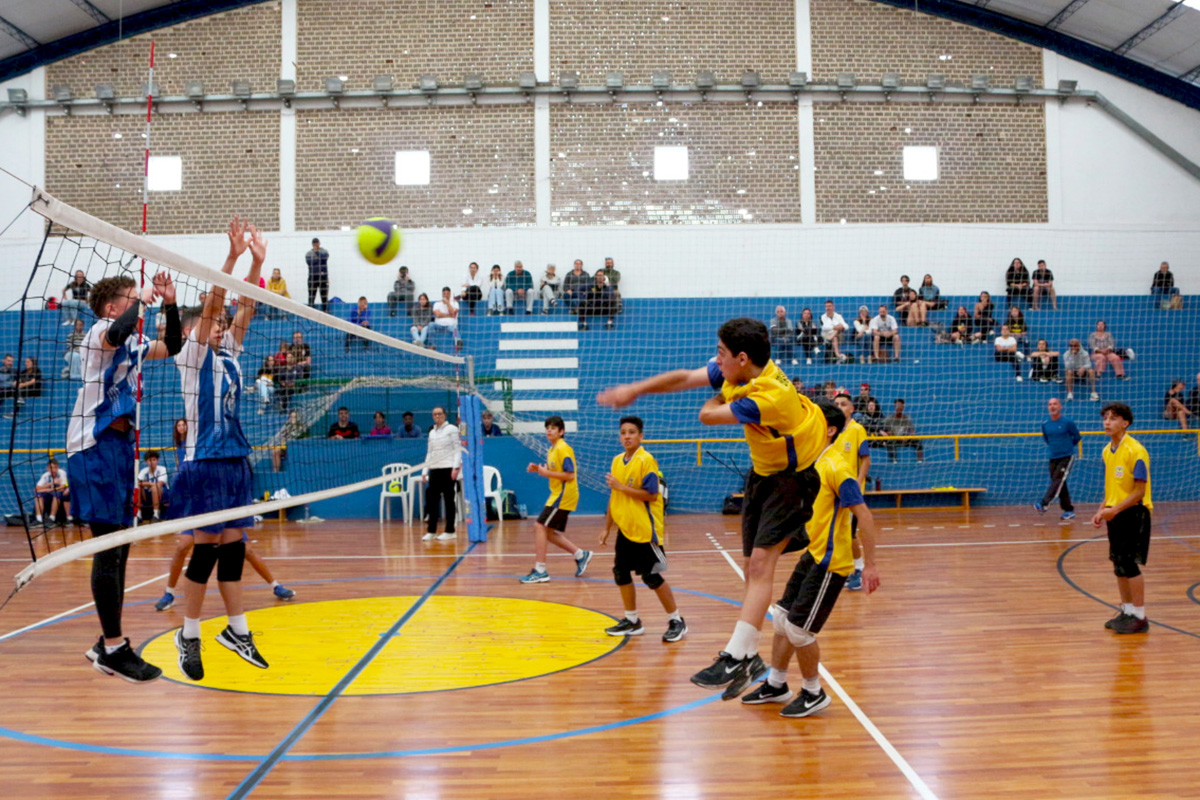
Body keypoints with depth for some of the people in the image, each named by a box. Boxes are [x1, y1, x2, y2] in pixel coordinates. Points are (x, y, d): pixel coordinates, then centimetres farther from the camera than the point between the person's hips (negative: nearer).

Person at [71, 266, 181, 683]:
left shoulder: (132, 343, 16)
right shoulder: (100, 331, -9)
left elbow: (172, 347, 28)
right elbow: (117, 334, -33)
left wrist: (170, 303, 14)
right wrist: (143, 297, -18)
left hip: (119, 445, 9)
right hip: (94, 448, -9)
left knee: (119, 546, 10)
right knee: (108, 547, -9)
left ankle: (108, 644, 18)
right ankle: (113, 647, -4)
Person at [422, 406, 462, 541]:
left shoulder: (452, 429, 1)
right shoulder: (431, 432, 17)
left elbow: (458, 449, -5)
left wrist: (456, 467, -14)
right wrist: (425, 470, 13)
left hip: (448, 469, -5)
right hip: (434, 469, 5)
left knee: (449, 500, -1)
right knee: (432, 499, 1)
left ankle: (450, 531, 5)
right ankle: (431, 531, 6)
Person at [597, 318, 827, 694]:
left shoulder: (770, 397, -33)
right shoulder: (736, 374, -8)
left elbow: (707, 415, -21)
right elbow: (684, 378, 4)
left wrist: (718, 400, 0)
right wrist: (634, 389, 5)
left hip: (793, 477, -9)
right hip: (762, 471, 9)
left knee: (760, 563, -18)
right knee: (753, 565, 10)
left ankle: (735, 659, -20)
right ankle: (749, 655, 19)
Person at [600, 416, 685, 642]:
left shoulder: (646, 460, -13)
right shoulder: (617, 461, 8)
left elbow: (652, 494, -20)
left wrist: (621, 486, -21)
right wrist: (607, 527, 16)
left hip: (645, 530, -7)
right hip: (625, 529, 7)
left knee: (652, 577, -3)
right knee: (621, 573, 10)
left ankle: (676, 621, 11)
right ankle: (632, 621, 25)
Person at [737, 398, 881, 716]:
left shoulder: (835, 467, -19)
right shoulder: (811, 463, 8)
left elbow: (864, 516, -21)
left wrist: (870, 565, -22)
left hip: (829, 563, -9)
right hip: (811, 556, 9)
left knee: (799, 628, -4)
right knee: (782, 618, 13)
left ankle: (814, 694, 17)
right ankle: (776, 685, 29)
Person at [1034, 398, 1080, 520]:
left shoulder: (1068, 422, -8)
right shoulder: (1045, 425, 4)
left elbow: (1077, 438, 5)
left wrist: (1067, 446, 12)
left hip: (1067, 457, -5)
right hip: (1053, 458, 5)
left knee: (1058, 481, -18)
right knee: (1060, 486, 7)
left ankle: (1043, 504, -30)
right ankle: (1069, 510, 15)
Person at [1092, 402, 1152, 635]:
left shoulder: (1135, 451, -16)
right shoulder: (1107, 451, 9)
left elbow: (1140, 491, -18)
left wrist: (1115, 510, -22)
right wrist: (1102, 510, 6)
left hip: (1133, 513, -7)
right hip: (1115, 514, 7)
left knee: (1129, 564, -6)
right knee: (1119, 564, 10)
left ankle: (1139, 617, 5)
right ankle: (1127, 611, 22)